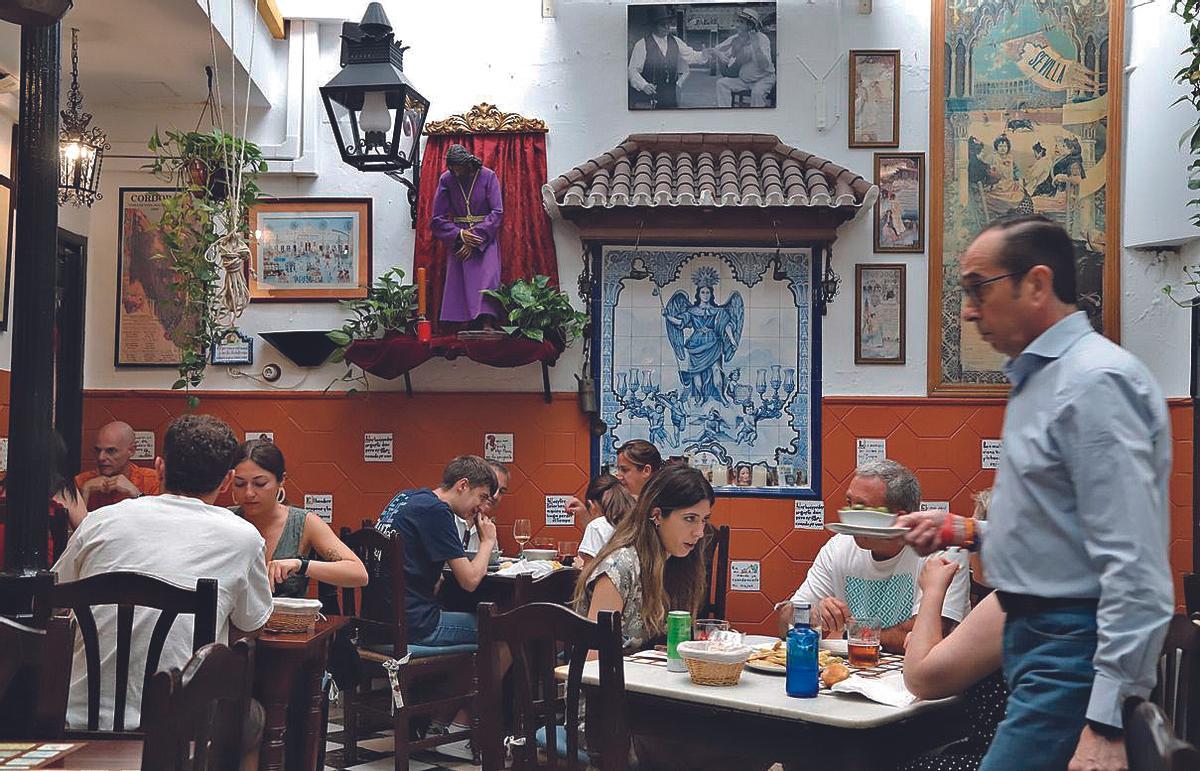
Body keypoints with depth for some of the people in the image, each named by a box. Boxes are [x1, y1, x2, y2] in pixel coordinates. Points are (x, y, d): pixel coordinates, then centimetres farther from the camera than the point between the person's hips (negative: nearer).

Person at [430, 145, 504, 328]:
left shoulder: (488, 176, -5)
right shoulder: (446, 179, 0)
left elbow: (497, 212, -10)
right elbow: (438, 218, 0)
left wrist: (475, 239, -15)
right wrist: (460, 235, -15)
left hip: (485, 235, -2)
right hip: (458, 238, 2)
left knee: (487, 276, -18)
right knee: (459, 281, -9)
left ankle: (487, 324, -26)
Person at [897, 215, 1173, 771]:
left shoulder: (1095, 380, -17)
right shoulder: (1039, 377, 15)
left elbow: (1134, 566, -23)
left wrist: (1109, 723, -25)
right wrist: (964, 532, 13)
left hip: (1073, 656, -10)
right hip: (1036, 638, 10)